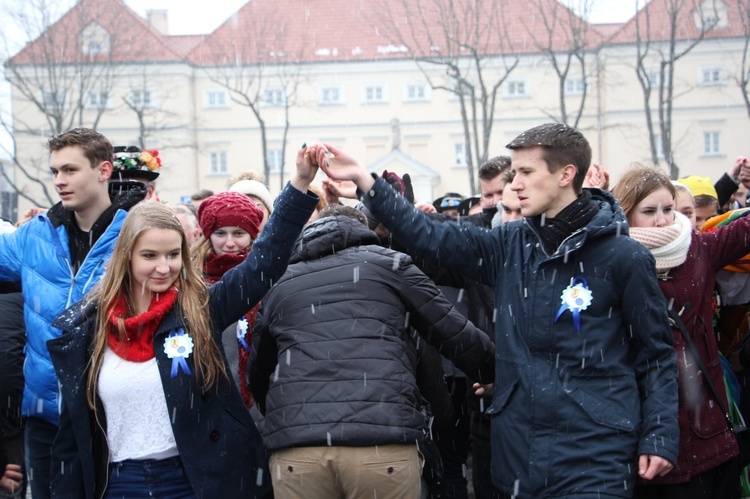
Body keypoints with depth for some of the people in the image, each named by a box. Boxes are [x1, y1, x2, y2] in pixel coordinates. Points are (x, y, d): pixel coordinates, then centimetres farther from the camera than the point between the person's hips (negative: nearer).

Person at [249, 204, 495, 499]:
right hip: (384, 442, -2)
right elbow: (456, 334, 9)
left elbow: (258, 375, 26)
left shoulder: (280, 285, 21)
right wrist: (498, 370, 24)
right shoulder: (389, 264, 13)